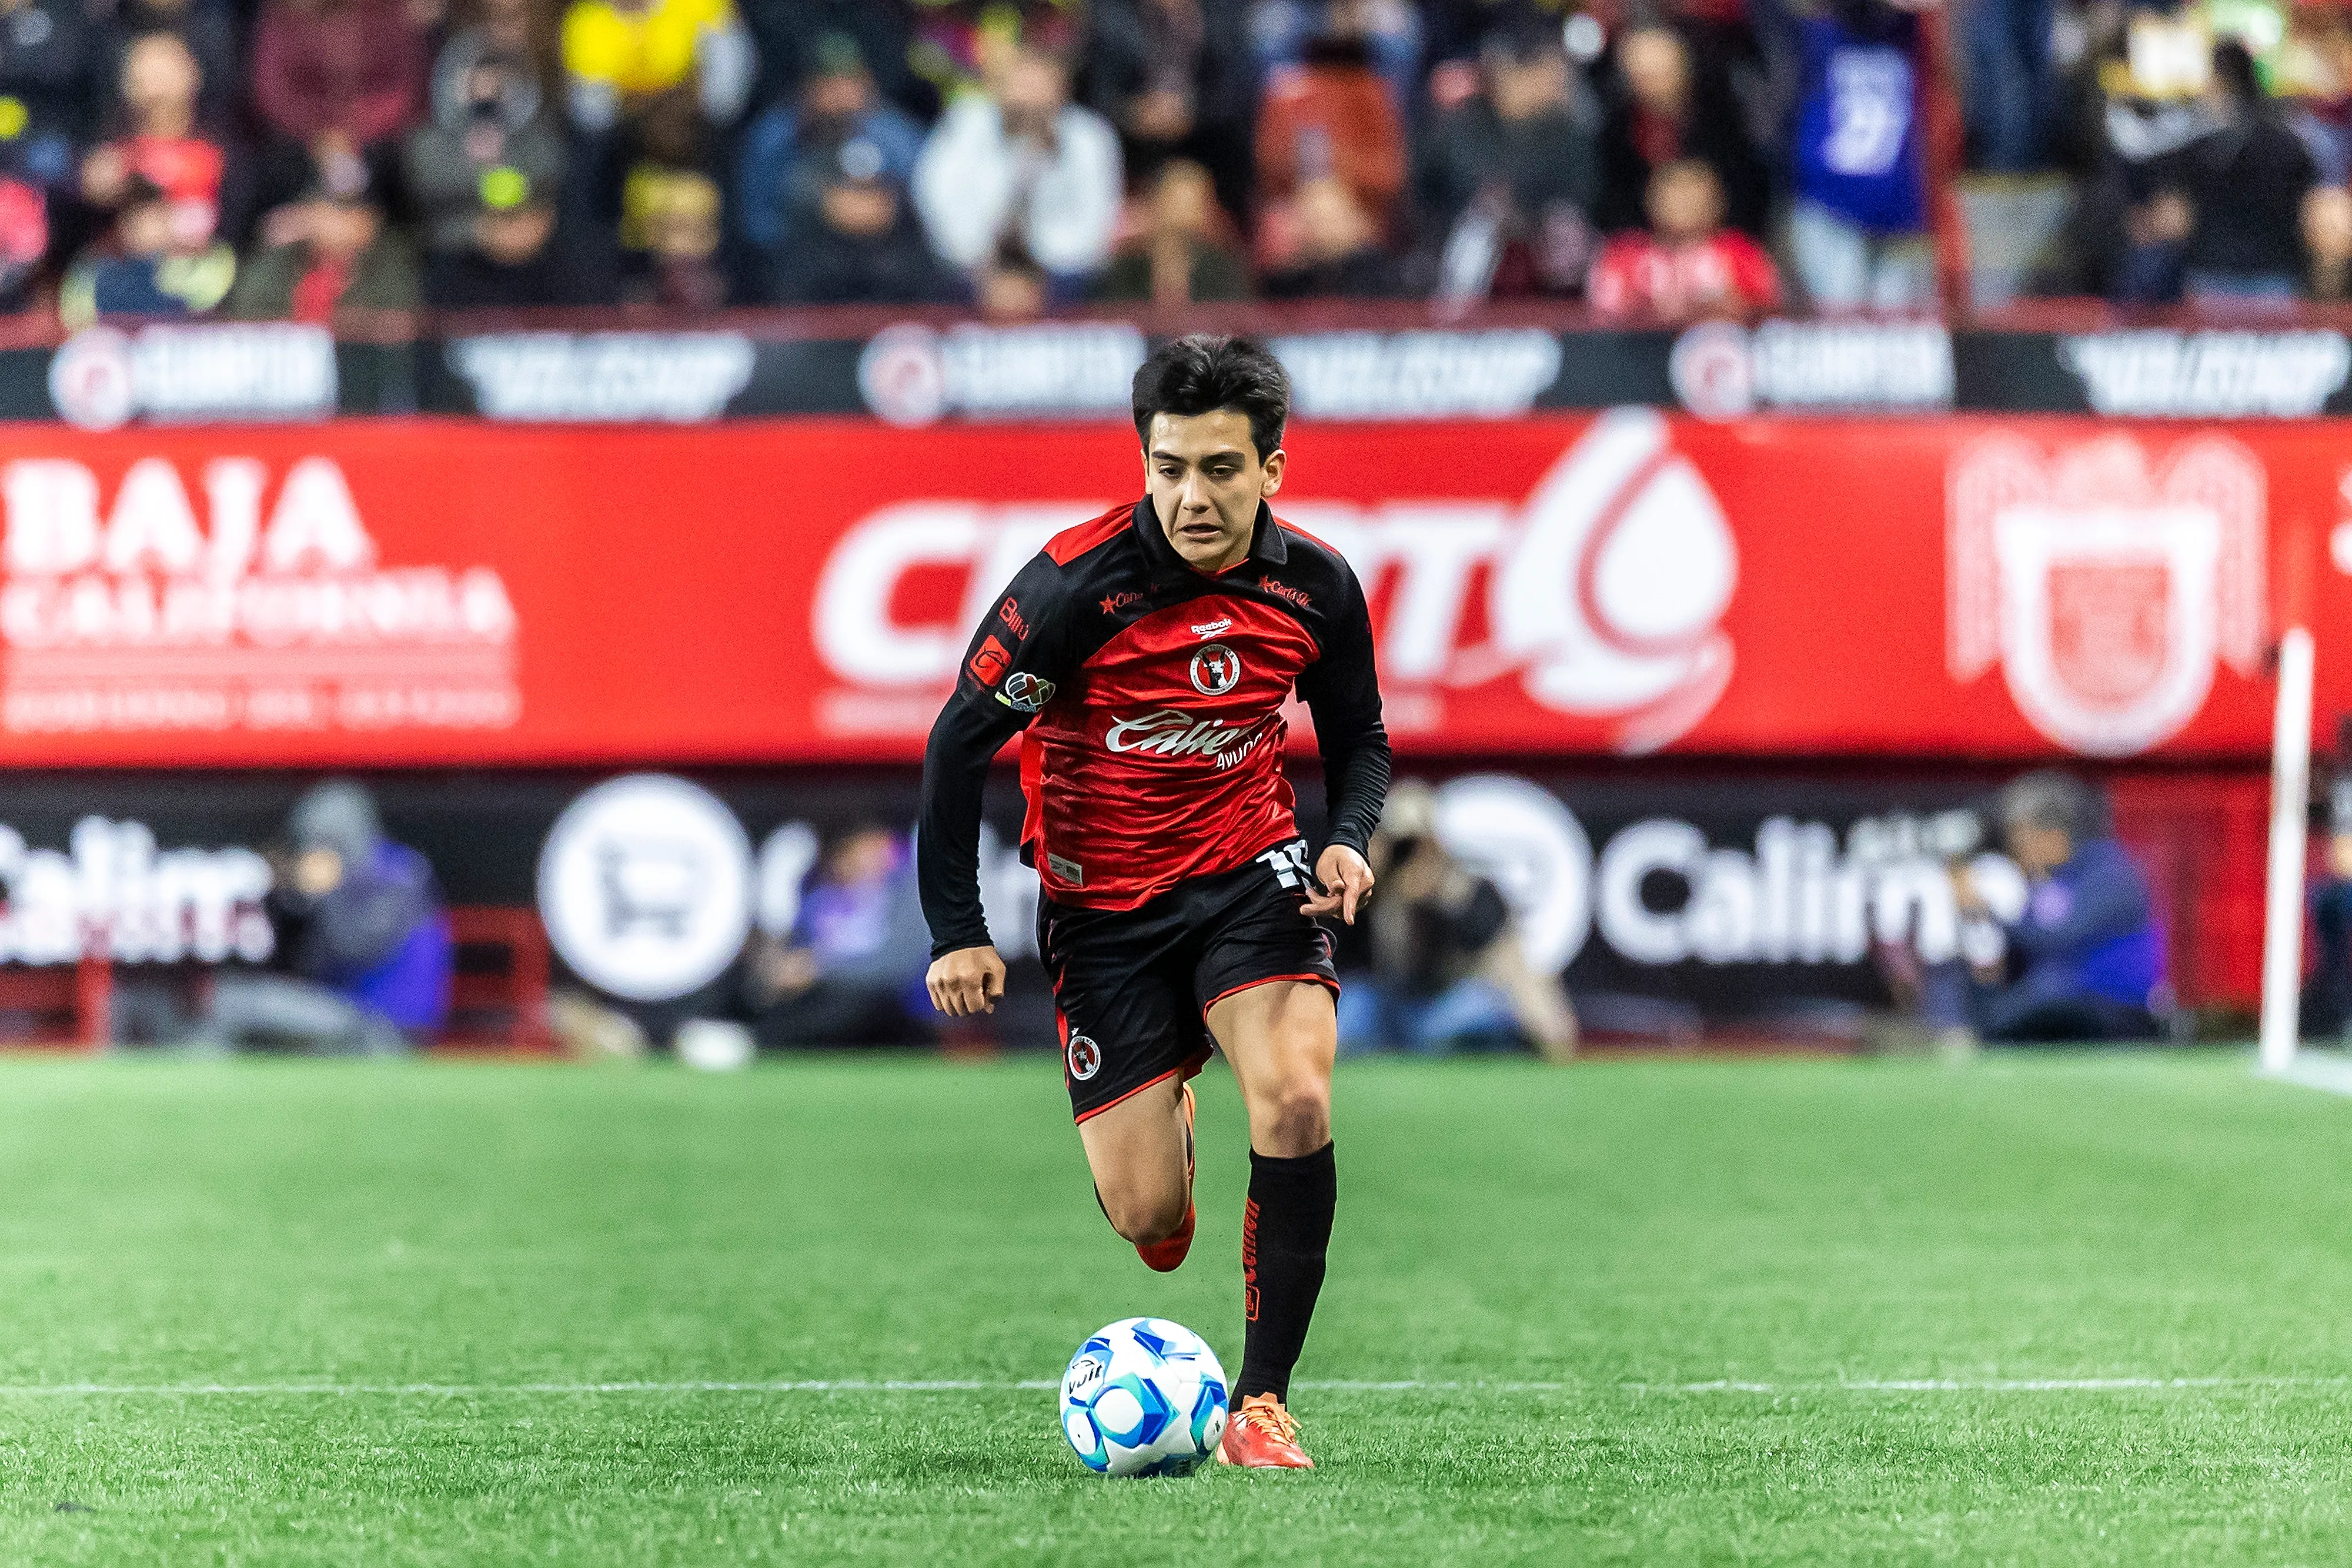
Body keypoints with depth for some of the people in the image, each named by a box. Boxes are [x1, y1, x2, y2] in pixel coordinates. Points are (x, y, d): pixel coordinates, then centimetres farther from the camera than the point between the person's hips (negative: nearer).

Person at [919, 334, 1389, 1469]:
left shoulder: (1316, 587, -8)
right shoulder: (1077, 580, -19)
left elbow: (1359, 738, 10)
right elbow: (958, 743, -12)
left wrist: (1348, 840, -10)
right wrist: (957, 934, -13)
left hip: (1248, 876, 2)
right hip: (1104, 907, -2)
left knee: (1296, 1105, -24)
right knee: (1144, 1216, -4)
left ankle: (1262, 1402, -12)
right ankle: (1164, 1123, 36)